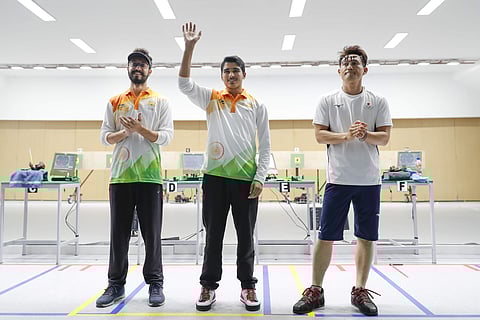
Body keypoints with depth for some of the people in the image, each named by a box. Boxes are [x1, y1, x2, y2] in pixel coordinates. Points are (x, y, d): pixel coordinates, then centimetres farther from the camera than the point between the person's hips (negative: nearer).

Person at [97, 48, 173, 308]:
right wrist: (125, 132, -10)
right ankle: (116, 284, 20)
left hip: (149, 176, -2)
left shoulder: (160, 102, 7)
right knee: (119, 232, 8)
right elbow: (104, 136, 8)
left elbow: (166, 136, -3)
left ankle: (155, 283, 15)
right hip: (120, 175, 2)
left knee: (152, 233, 3)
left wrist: (140, 129, -16)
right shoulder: (115, 102, 14)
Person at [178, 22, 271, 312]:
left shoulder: (257, 105, 8)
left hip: (246, 179, 0)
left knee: (246, 237, 8)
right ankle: (209, 286, 20)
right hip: (215, 177, 1)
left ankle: (248, 287, 21)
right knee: (213, 235, 8)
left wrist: (260, 177, -5)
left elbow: (265, 145, 5)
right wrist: (190, 46, -12)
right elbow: (184, 84, -5)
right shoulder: (211, 99, 9)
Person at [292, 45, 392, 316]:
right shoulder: (328, 101, 5)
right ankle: (315, 291, 13)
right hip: (338, 179, -1)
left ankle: (360, 291, 23)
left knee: (367, 237, 7)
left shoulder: (378, 102, 7)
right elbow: (320, 135, -1)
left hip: (369, 180, 2)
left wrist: (365, 134, -17)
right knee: (326, 236, 1)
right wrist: (346, 135, -16)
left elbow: (385, 138, 3)